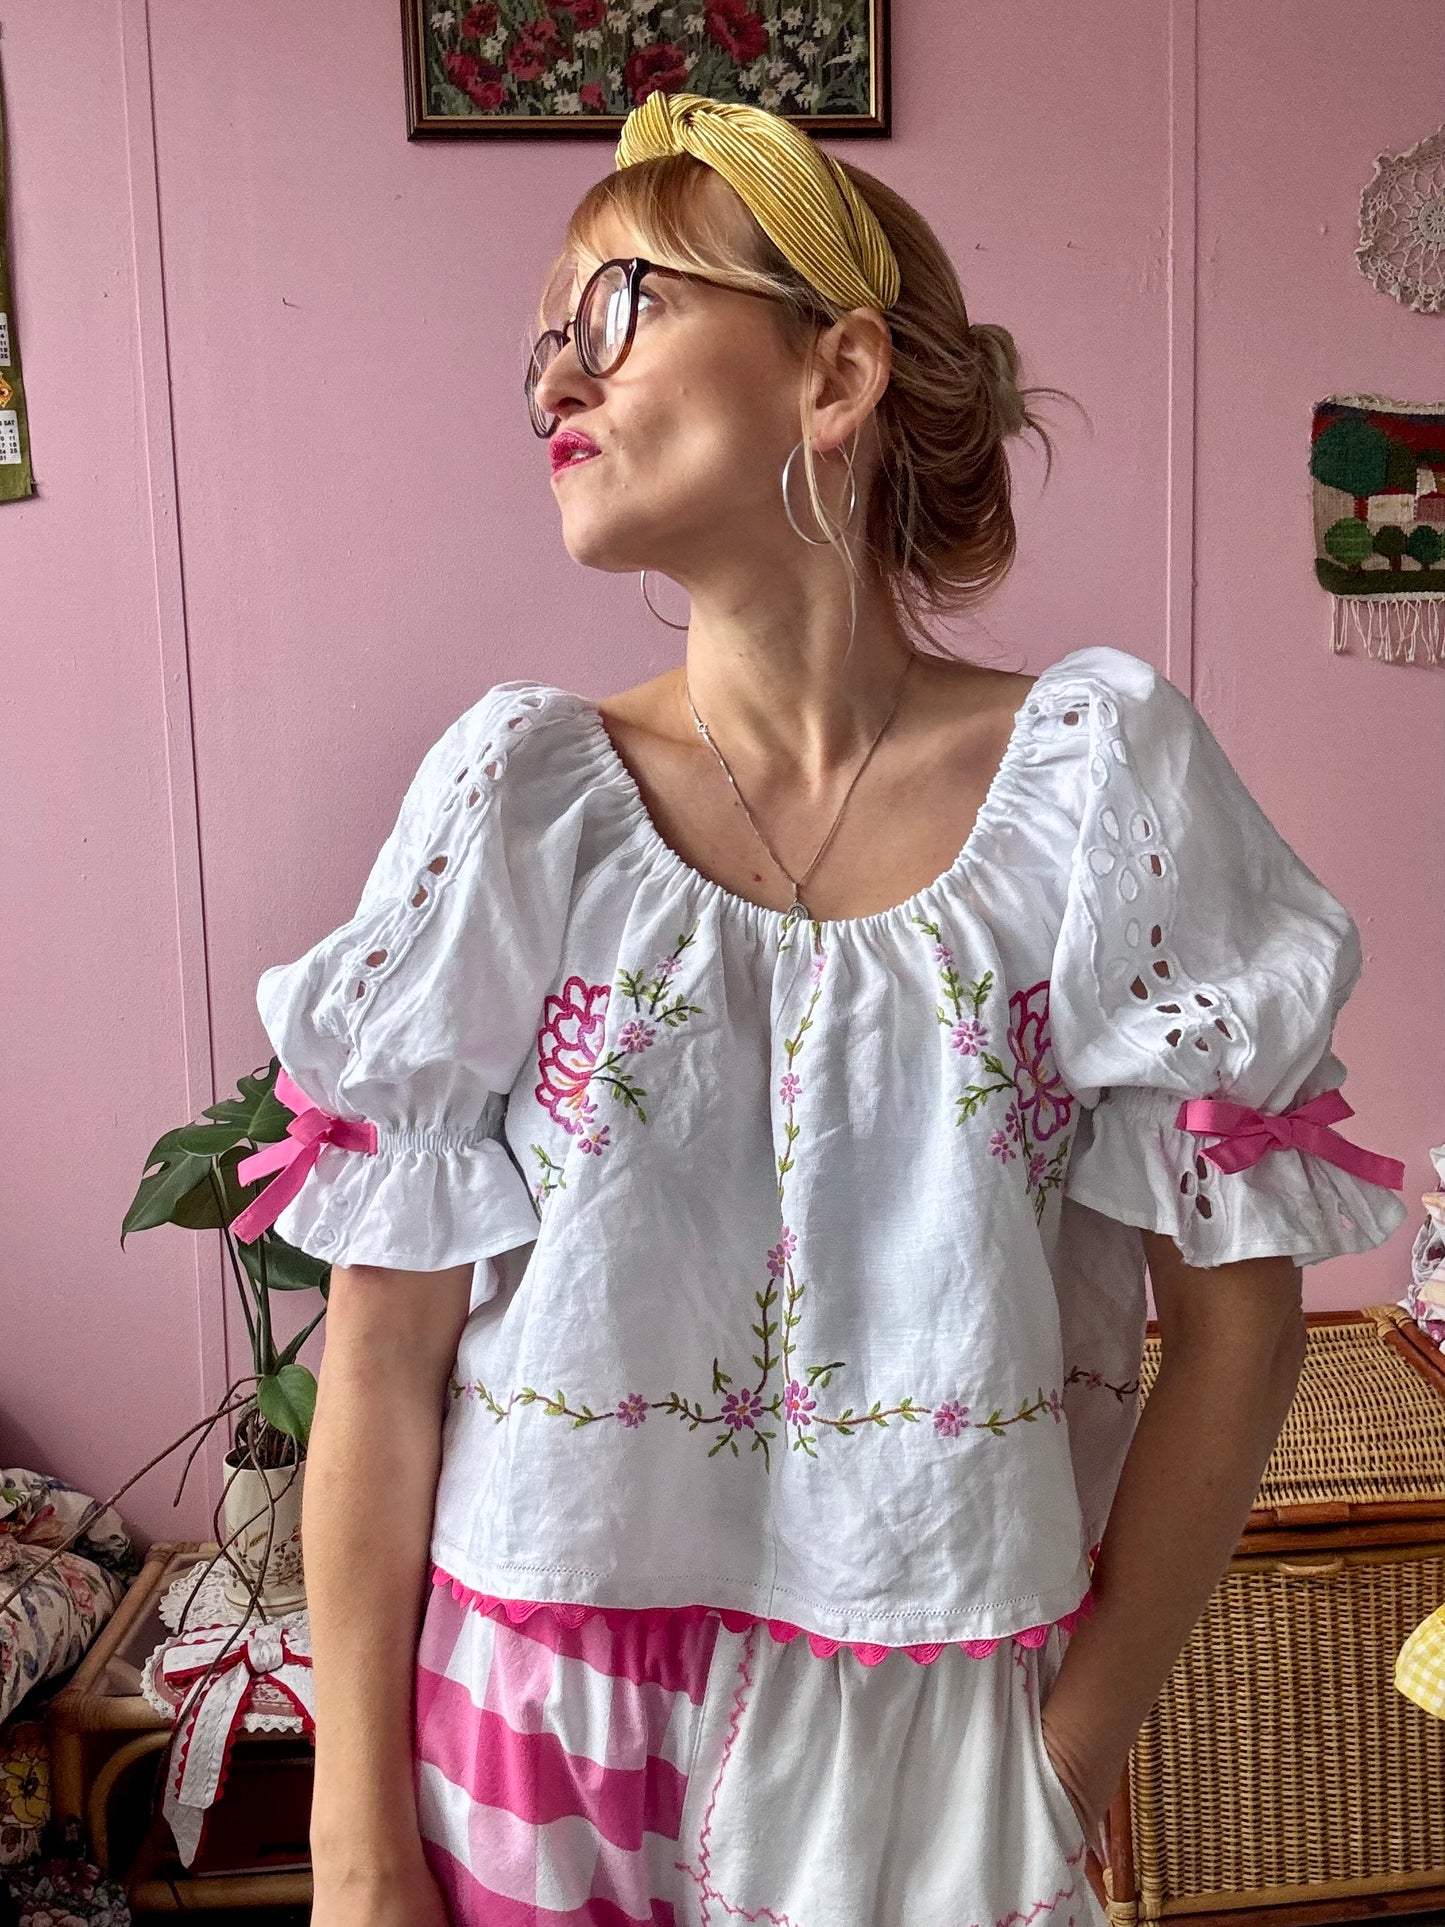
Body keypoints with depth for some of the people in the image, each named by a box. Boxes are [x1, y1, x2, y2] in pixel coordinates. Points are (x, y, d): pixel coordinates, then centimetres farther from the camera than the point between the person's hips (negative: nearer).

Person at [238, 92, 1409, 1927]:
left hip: (940, 1745, 0)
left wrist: (1068, 1771, -5)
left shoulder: (1102, 773, -11)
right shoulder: (521, 794, -11)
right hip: (542, 1734, 1)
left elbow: (1235, 1320, -6)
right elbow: (383, 1356, -8)